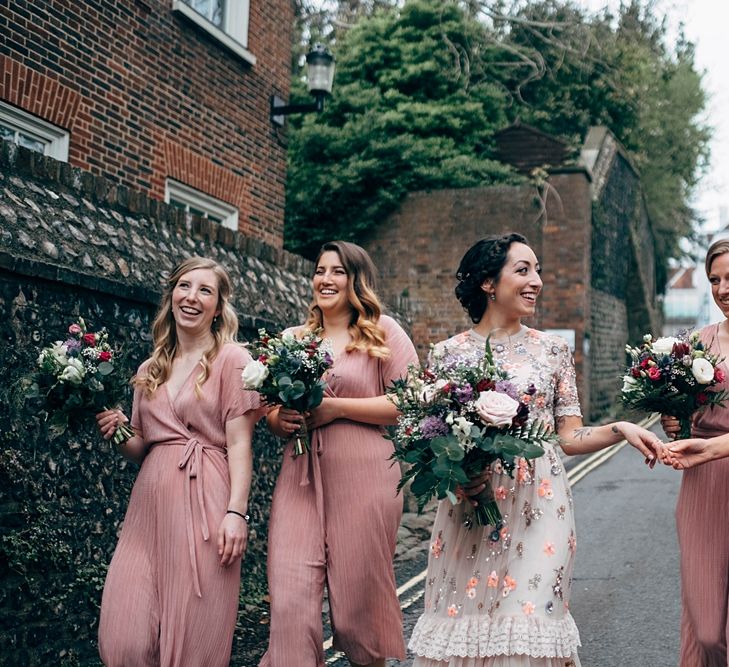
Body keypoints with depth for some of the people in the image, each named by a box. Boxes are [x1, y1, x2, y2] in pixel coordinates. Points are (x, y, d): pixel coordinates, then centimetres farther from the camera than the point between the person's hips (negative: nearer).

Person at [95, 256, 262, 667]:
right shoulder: (149, 371, 17)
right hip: (151, 502, 5)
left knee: (196, 633, -1)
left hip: (205, 501, -5)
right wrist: (118, 433, 0)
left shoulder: (231, 358, 2)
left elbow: (239, 443, -5)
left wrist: (236, 512, -14)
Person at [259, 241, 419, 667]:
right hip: (300, 477, 4)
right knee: (290, 601, -6)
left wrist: (337, 408, -11)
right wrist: (280, 420, 0)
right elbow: (272, 410, 24)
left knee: (359, 597, 4)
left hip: (363, 477, -3)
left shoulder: (383, 331, 4)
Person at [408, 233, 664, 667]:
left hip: (539, 507, 0)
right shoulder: (450, 352, 3)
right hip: (469, 509, 0)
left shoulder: (553, 349, 6)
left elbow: (569, 436, 5)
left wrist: (620, 429, -11)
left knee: (529, 622, -1)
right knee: (466, 618, 4)